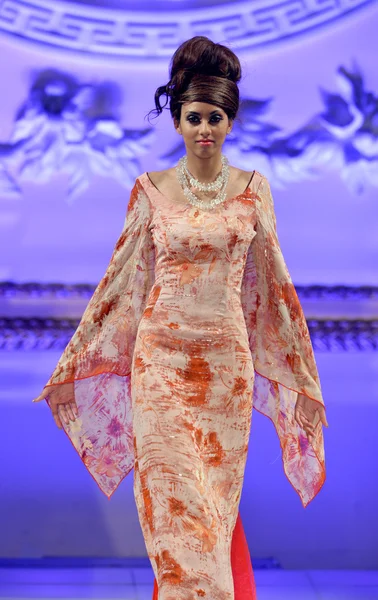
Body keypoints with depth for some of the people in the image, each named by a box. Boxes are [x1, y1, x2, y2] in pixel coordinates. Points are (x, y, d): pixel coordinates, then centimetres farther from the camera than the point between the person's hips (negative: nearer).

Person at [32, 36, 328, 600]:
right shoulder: (151, 189, 1)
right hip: (161, 357, -1)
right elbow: (122, 279, 4)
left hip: (227, 359, 1)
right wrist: (72, 365, 5)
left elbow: (271, 280, 8)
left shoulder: (253, 189, 3)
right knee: (173, 497, 1)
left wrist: (302, 369, 11)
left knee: (217, 495, 9)